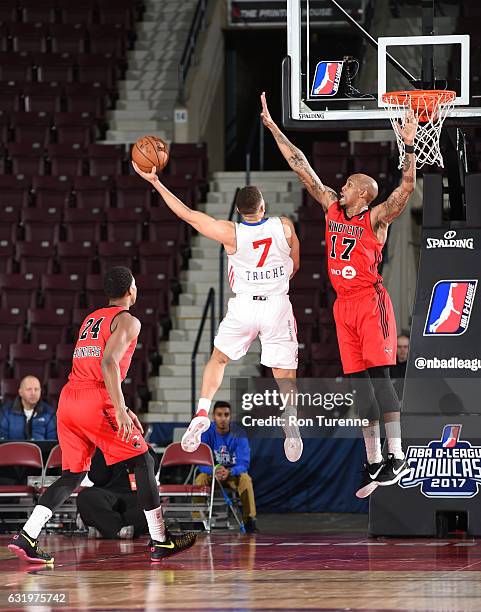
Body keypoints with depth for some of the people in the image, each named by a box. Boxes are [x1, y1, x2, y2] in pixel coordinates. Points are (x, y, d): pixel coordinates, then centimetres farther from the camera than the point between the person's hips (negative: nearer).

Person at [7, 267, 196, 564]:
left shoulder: (91, 319, 26)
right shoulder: (127, 321, 0)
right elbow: (108, 363, -16)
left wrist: (121, 408, 31)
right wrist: (120, 410, -22)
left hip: (68, 398, 8)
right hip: (95, 402, -8)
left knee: (72, 475, 13)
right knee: (142, 462, 3)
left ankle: (27, 537, -1)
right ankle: (160, 541, 2)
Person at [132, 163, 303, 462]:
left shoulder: (230, 233, -12)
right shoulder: (284, 226, -8)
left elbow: (186, 214, -7)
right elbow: (294, 266, 8)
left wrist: (155, 182, -1)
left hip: (244, 305, 0)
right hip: (278, 304, 0)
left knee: (218, 358, 22)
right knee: (284, 375, 5)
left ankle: (202, 413, 9)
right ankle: (292, 431, -12)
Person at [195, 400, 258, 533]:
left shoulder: (238, 434, -13)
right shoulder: (206, 433, -12)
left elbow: (244, 463, -18)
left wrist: (229, 472, -39)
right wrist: (214, 471, -37)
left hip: (233, 473, 0)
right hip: (211, 472, 0)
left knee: (245, 479, -32)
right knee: (200, 480, -31)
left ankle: (249, 520, -27)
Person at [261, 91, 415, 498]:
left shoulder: (376, 218, -5)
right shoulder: (332, 207, 13)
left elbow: (406, 189, -20)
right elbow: (302, 167, 15)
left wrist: (409, 146, -30)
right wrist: (273, 127, 15)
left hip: (370, 300, -6)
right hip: (344, 304, 7)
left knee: (379, 374, -14)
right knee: (359, 383, 5)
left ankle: (397, 457, -14)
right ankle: (374, 462, 7)